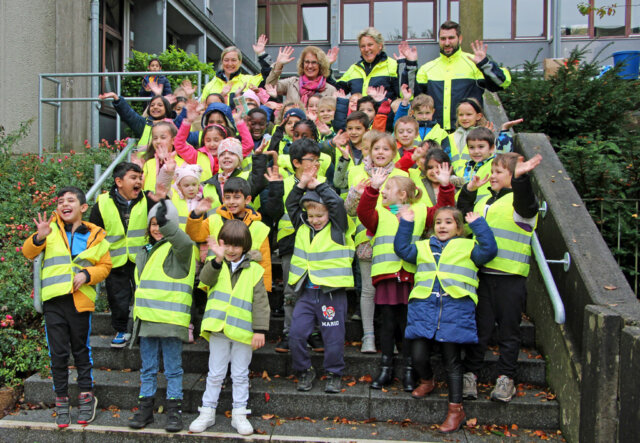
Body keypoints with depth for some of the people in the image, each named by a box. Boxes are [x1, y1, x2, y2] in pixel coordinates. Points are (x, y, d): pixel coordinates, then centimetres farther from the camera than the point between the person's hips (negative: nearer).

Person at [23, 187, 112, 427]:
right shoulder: (51, 229, 6)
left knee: (81, 350, 10)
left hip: (81, 300, 0)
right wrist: (38, 238, -19)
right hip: (54, 299, 0)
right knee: (58, 352, 5)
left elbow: (105, 266, 7)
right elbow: (28, 253, 1)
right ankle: (61, 400, 18)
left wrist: (87, 274, -11)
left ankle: (86, 395, 23)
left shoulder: (95, 236, 6)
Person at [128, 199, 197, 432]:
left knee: (173, 369, 2)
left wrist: (166, 224, -44)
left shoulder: (177, 248, -3)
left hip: (171, 319, -7)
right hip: (146, 319, 7)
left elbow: (184, 242, -31)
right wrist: (136, 315, 25)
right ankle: (145, 408, 23)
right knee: (148, 368, 14)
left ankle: (174, 411, 10)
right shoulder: (145, 252, 19)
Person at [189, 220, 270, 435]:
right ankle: (207, 412, 24)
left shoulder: (254, 270, 0)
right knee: (215, 374, 11)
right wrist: (218, 259, -35)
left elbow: (261, 303, -2)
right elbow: (206, 278, -19)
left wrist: (260, 330, -9)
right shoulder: (216, 265, 4)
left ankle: (239, 414, 23)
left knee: (240, 375, 11)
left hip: (243, 331, 0)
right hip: (218, 329, 1)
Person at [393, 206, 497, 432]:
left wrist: (478, 224, -1)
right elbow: (402, 249, 12)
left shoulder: (467, 247, 12)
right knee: (418, 355, -3)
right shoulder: (423, 247, 21)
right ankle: (426, 381, 32)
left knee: (452, 361, 2)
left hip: (456, 307, -2)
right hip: (423, 306, 3)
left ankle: (456, 408, 13)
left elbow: (489, 250, -1)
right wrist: (406, 223, 7)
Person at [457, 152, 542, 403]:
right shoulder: (484, 201, 18)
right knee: (479, 327, 9)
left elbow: (525, 203, -26)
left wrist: (520, 177, -43)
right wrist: (469, 190, 11)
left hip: (510, 277, -5)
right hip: (482, 274, 5)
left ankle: (505, 379, 16)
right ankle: (470, 374, 16)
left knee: (508, 330, 6)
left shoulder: (520, 199, -3)